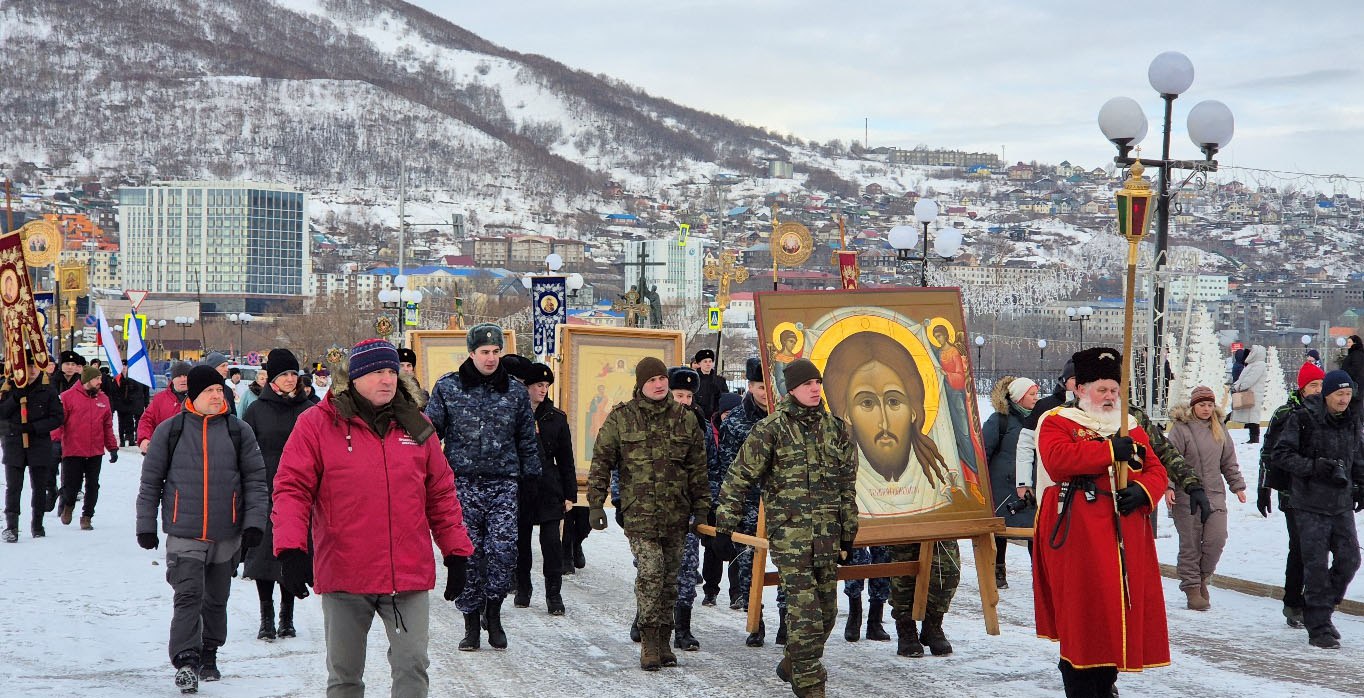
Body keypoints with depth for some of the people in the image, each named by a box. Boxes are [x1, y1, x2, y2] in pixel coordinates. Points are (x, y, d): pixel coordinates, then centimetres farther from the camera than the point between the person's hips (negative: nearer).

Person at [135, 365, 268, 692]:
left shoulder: (239, 431, 4)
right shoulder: (169, 431, 2)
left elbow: (255, 480, 5)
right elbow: (150, 482, 7)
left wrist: (254, 523, -3)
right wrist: (146, 526, 4)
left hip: (227, 536, 2)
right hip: (183, 535, -2)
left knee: (216, 600, 13)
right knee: (188, 597, -14)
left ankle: (208, 656, 27)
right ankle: (185, 661, -16)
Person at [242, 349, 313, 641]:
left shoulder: (308, 410, 7)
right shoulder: (257, 410, 3)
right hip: (265, 494, -1)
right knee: (265, 552, -1)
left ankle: (287, 617, 16)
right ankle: (267, 618, 8)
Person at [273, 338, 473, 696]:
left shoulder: (417, 426, 9)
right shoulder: (316, 424, -1)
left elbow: (441, 494, 14)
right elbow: (292, 489, -5)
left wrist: (457, 553, 12)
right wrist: (291, 550, -16)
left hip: (410, 574, 2)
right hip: (343, 575, -1)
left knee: (413, 666, 0)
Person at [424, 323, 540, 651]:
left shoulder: (515, 391, 10)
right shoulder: (447, 387, 5)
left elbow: (527, 439, 17)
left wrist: (531, 476, 14)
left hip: (503, 483, 1)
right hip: (463, 483, -1)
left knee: (503, 548, -12)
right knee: (468, 553, 1)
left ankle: (493, 612, 9)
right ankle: (471, 622, 13)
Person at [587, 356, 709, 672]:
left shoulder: (685, 418, 7)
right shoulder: (620, 418, 1)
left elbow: (697, 467, 11)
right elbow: (601, 462, 4)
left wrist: (701, 508, 9)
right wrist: (595, 504, -2)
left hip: (676, 514, 3)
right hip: (638, 512, -3)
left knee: (669, 577, 8)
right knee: (650, 571, -15)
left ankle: (663, 641, 20)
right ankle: (649, 643, -8)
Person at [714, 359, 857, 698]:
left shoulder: (836, 428, 10)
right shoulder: (771, 429, -5)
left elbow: (847, 486, 16)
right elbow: (740, 477, -3)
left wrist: (848, 536, 16)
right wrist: (724, 525, -7)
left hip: (828, 533, 6)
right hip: (789, 532, -5)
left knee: (827, 611, 11)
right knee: (804, 610, -10)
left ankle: (794, 665, 32)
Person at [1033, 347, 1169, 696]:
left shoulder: (1131, 428, 20)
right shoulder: (1057, 422, 1)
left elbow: (1157, 471, 15)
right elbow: (1057, 459, -19)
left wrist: (1143, 490, -8)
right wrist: (1111, 450, -19)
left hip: (1125, 537, 6)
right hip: (1078, 537, -6)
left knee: (1121, 609, 8)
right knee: (1082, 614, -6)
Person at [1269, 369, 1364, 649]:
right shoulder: (1304, 419, -10)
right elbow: (1281, 454, -10)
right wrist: (1313, 467, -20)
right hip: (1311, 505, -6)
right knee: (1316, 565, -5)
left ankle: (1321, 608, 24)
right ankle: (1318, 628, 3)